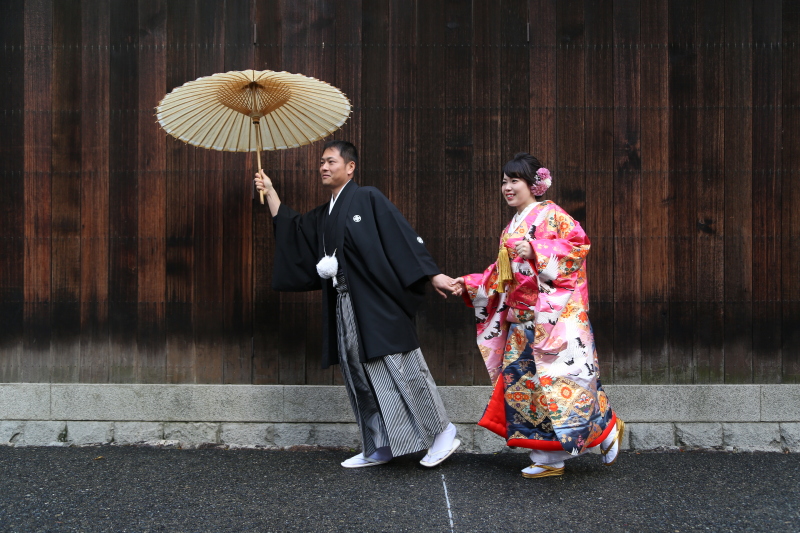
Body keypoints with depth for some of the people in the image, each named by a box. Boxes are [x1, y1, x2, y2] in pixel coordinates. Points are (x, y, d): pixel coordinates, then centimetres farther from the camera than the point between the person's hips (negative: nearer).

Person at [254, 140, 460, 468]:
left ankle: (442, 433, 6)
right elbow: (290, 229, 24)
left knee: (401, 369, -6)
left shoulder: (368, 199, -5)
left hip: (379, 304, -8)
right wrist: (269, 191, 20)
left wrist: (432, 275, -15)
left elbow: (404, 237, -10)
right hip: (345, 308, 8)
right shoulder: (323, 216, 19)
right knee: (360, 378, 9)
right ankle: (378, 448, 18)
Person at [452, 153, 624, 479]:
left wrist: (535, 250, -23)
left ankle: (607, 429, 12)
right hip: (520, 318, 8)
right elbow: (500, 275, 21)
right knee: (521, 378, 4)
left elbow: (578, 242, -18)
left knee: (559, 375, -11)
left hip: (552, 314, -8)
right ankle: (548, 459, 12)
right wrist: (469, 285, 12)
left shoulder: (550, 214, -3)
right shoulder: (512, 227, 20)